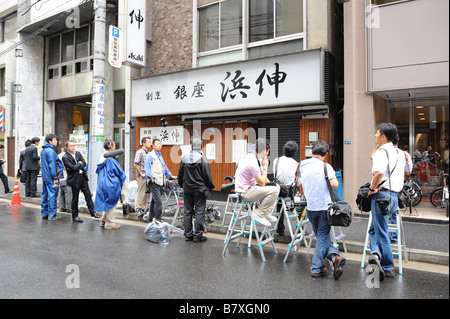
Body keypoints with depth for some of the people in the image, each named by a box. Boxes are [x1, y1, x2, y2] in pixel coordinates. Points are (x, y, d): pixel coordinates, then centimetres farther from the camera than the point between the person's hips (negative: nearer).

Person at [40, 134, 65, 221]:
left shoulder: (43, 150, 16)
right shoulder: (50, 151, -15)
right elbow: (52, 165, -18)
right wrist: (55, 178, -17)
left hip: (45, 177, 10)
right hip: (51, 178, -10)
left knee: (45, 195, 14)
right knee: (52, 195, -5)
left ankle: (44, 213, 21)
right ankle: (52, 215, -2)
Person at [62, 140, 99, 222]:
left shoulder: (78, 153, 8)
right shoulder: (65, 157, -11)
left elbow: (84, 163, -1)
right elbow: (72, 167, -21)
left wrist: (76, 167, -14)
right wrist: (79, 163, -6)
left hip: (83, 177, 6)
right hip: (74, 180, -5)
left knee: (88, 195, 9)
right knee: (75, 198, 4)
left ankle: (92, 212, 19)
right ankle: (75, 216, 17)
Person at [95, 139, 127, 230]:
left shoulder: (102, 157, 6)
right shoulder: (111, 160, -19)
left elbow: (98, 171, 18)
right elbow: (120, 172, -11)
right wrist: (123, 177, 8)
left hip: (102, 184, 8)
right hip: (111, 185, -8)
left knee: (106, 203, 20)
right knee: (111, 203, 3)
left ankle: (103, 221, 27)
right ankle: (109, 223, 9)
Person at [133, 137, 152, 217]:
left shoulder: (148, 153, 16)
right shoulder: (140, 152, -7)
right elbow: (136, 164, -14)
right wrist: (141, 174, -14)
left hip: (148, 176, 8)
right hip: (142, 176, -7)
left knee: (147, 193, 9)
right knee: (141, 193, -3)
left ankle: (144, 209, 18)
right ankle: (138, 209, 6)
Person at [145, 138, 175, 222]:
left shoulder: (160, 156, 23)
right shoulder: (150, 155, -3)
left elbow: (165, 167, 33)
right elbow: (147, 168, -10)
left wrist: (170, 175, 35)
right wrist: (151, 177, -20)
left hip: (161, 182, 8)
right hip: (154, 182, -8)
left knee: (154, 201, 14)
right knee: (158, 202, -14)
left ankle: (151, 219, 22)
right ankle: (157, 220, -12)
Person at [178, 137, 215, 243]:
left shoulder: (184, 158, 2)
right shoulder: (202, 159, -12)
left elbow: (180, 174, 8)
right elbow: (207, 176, -10)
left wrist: (182, 185, 23)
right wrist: (210, 187, 4)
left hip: (187, 189, 4)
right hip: (199, 189, -4)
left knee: (188, 211, 11)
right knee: (199, 212, 2)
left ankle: (188, 235, 16)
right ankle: (198, 235, 4)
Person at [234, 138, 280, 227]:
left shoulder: (251, 155, 5)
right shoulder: (253, 163, -25)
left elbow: (261, 176, 21)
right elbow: (262, 184, -17)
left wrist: (267, 180, 5)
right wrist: (265, 167, -11)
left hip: (249, 187, 10)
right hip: (244, 193, -10)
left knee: (276, 186, 9)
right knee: (273, 191, -24)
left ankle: (267, 213, 12)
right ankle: (258, 214, -10)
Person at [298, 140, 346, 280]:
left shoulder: (302, 165, 4)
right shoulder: (325, 166, -10)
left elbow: (299, 182, 17)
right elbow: (334, 184, -19)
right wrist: (335, 179, 1)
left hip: (310, 207, 4)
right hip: (324, 207, -3)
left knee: (321, 236, 18)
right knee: (322, 237, 7)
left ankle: (334, 255, 4)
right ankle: (316, 268, 6)